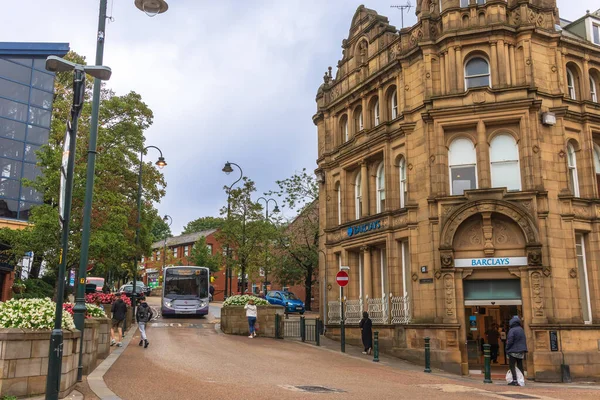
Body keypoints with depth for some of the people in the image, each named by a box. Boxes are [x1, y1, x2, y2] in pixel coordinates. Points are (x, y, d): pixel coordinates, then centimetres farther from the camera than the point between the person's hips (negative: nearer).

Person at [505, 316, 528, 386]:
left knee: (512, 366, -4)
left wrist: (507, 349, -6)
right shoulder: (521, 330, 8)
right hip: (521, 351, 8)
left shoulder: (512, 330, -16)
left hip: (514, 351, -8)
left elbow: (510, 341, -20)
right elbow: (524, 340, 13)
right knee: (520, 365, 13)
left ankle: (515, 380, -12)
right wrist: (523, 349, 20)